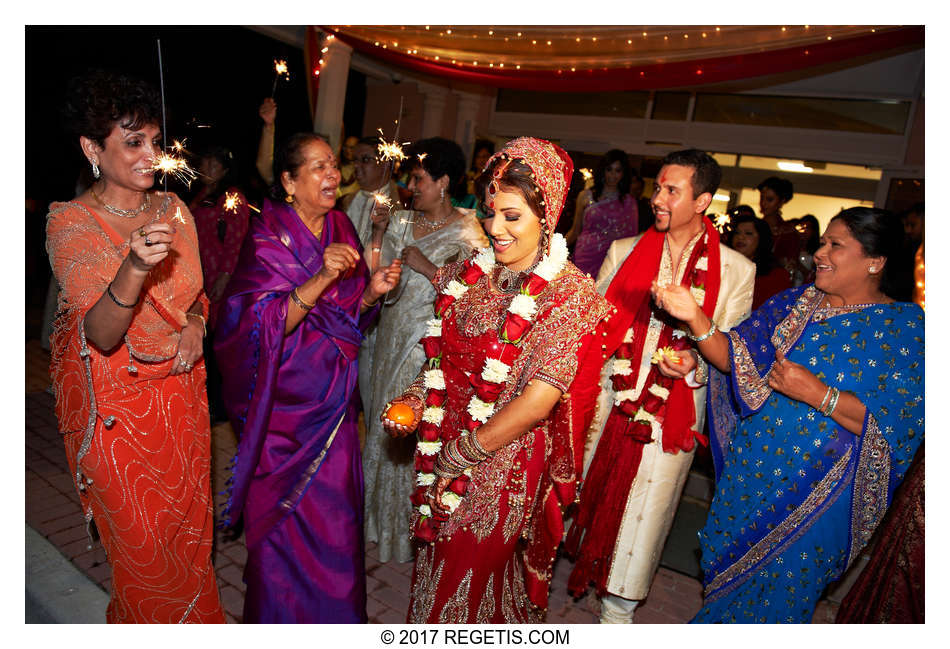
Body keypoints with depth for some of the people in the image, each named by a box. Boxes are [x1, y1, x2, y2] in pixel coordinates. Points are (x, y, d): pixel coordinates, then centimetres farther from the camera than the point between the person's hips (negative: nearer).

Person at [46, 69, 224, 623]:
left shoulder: (173, 210, 0)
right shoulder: (71, 223, -15)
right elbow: (100, 335, -27)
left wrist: (195, 322, -8)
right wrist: (135, 267, -44)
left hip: (181, 389, 5)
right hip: (117, 403, -4)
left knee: (189, 519, 19)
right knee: (143, 540, 9)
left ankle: (197, 615, 43)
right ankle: (148, 624, 37)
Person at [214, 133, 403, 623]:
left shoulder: (341, 229, 5)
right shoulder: (268, 237, -12)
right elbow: (265, 325, -21)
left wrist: (372, 291, -9)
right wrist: (321, 279, -32)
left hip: (332, 394, 5)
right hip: (284, 395, -5)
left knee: (333, 506, 13)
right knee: (284, 512, 8)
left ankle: (332, 608, 36)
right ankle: (281, 610, 32)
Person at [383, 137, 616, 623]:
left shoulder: (571, 296, -16)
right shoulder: (470, 275, 1)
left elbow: (537, 401, -22)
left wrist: (460, 455, -15)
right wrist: (416, 399, -7)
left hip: (507, 465, -5)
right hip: (444, 450, 5)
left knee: (466, 582, 14)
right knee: (434, 568, 22)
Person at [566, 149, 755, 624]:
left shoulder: (736, 270, -2)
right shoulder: (623, 251, 4)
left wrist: (694, 363, -18)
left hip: (670, 418, -2)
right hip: (605, 403, 2)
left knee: (640, 517, 9)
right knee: (584, 497, 13)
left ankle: (616, 611, 31)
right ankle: (567, 574, 38)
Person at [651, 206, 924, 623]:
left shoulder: (907, 327, -9)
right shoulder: (796, 302, 2)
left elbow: (899, 423, -15)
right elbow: (735, 357, -5)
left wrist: (817, 393, -24)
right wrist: (694, 317, -22)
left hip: (817, 492, -4)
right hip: (750, 468, 4)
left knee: (780, 586, 12)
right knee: (727, 568, 20)